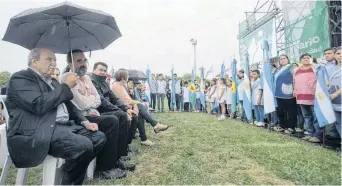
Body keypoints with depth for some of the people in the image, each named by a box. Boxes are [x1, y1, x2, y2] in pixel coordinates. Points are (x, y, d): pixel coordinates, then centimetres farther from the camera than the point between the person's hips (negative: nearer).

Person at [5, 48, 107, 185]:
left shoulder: (52, 82, 23)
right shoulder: (21, 78, -3)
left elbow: (68, 105, 22)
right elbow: (39, 105, -20)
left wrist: (84, 121, 6)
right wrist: (66, 86, -10)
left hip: (65, 125, 9)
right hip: (40, 131, -9)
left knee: (99, 137, 0)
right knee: (84, 145, -29)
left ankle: (74, 172, 13)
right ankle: (68, 182, -2)